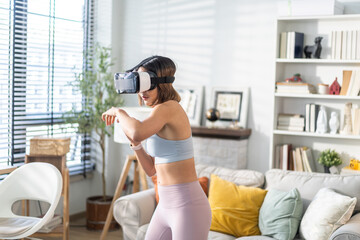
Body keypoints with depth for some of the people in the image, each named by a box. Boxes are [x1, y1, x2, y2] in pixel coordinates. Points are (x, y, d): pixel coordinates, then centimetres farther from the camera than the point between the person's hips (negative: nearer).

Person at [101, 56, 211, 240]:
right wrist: (135, 143, 2)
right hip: (166, 206, 9)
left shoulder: (169, 108, -15)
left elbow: (137, 133, -35)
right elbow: (151, 169, 15)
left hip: (188, 206, -9)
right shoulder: (160, 115, 12)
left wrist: (119, 112, -15)